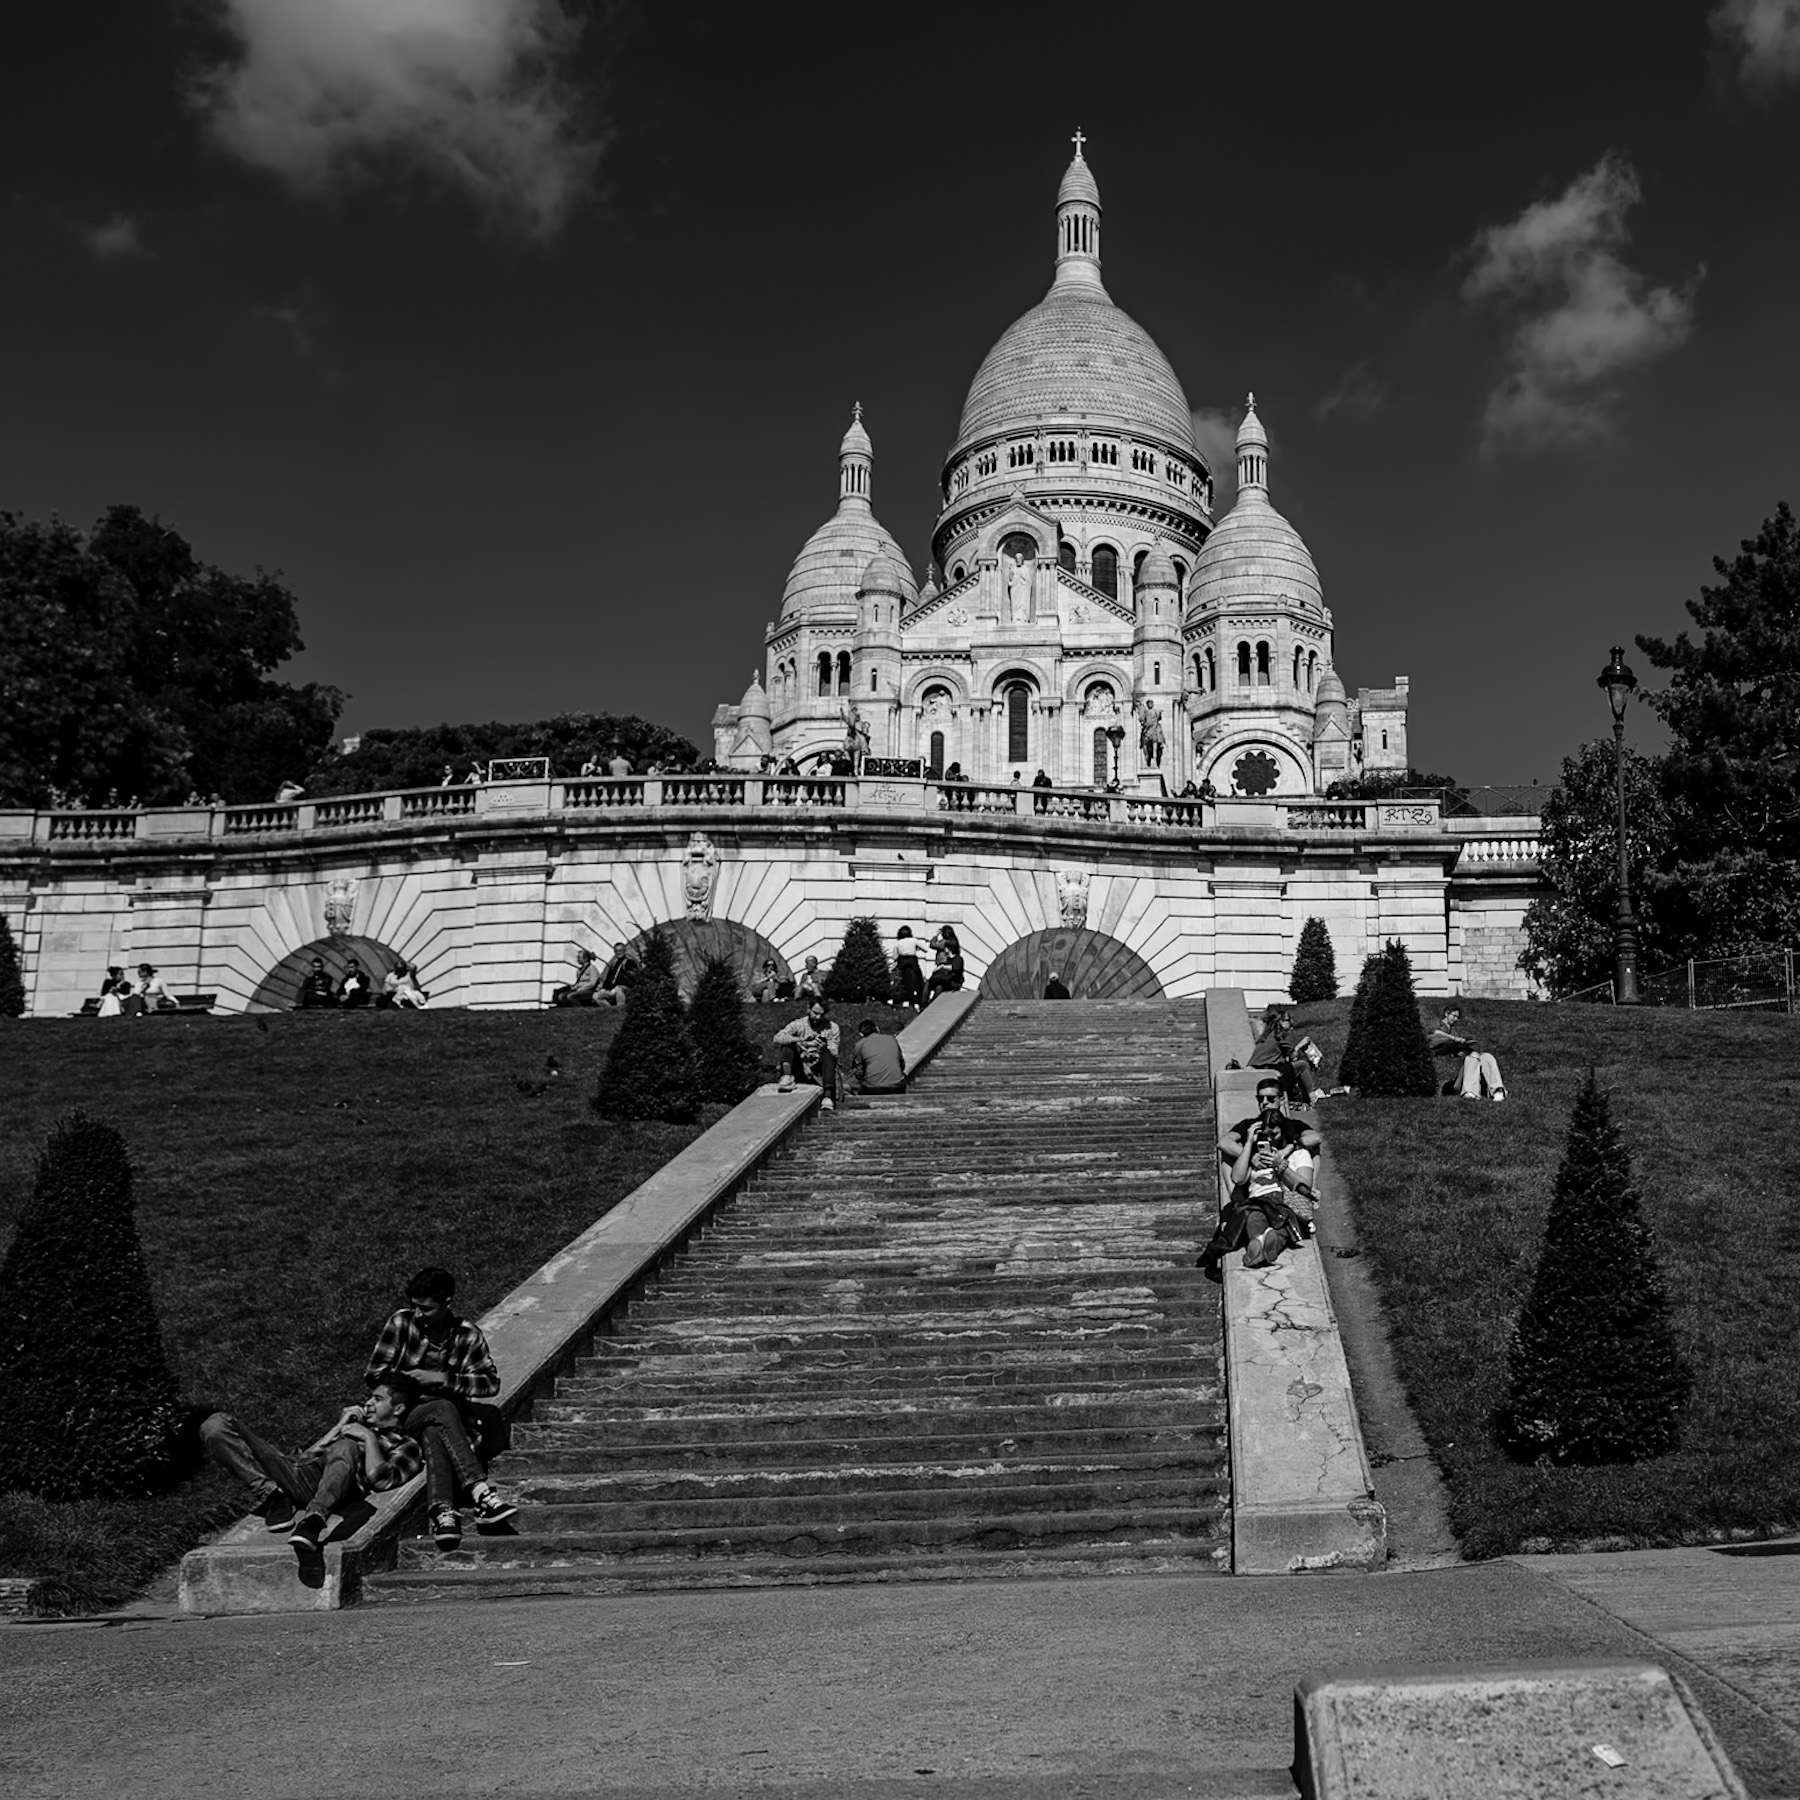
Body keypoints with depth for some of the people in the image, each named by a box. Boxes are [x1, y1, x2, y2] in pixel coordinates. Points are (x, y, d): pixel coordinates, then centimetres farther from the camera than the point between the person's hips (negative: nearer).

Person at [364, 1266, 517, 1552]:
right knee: (444, 1410, -36)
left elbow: (491, 1383, -7)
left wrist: (443, 1379, -17)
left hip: (441, 1420, 1)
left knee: (434, 1435, -38)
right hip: (401, 1415, -1)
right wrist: (409, 1381, -13)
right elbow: (373, 1374, 1)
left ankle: (442, 1513, -57)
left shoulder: (468, 1336, 2)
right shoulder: (401, 1323, 0)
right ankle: (482, 1496, -50)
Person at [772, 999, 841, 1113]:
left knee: (828, 1056, -29)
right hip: (800, 1068, 0)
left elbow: (834, 1054, -3)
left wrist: (823, 1048, -27)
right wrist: (803, 1042, -30)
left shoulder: (831, 1027, 5)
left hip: (819, 1071, 0)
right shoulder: (799, 1024, 2)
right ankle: (787, 1077, -41)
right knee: (788, 1045, -17)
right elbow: (778, 1038, -16)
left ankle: (828, 1097, -42)